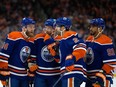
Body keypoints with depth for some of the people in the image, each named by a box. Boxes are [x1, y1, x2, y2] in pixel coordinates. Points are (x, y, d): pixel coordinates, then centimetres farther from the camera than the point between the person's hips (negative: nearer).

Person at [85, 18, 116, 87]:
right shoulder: (89, 39, 11)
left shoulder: (105, 42, -16)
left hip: (102, 77, -9)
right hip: (90, 77, 9)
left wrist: (102, 75, -23)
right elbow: (84, 55, 24)